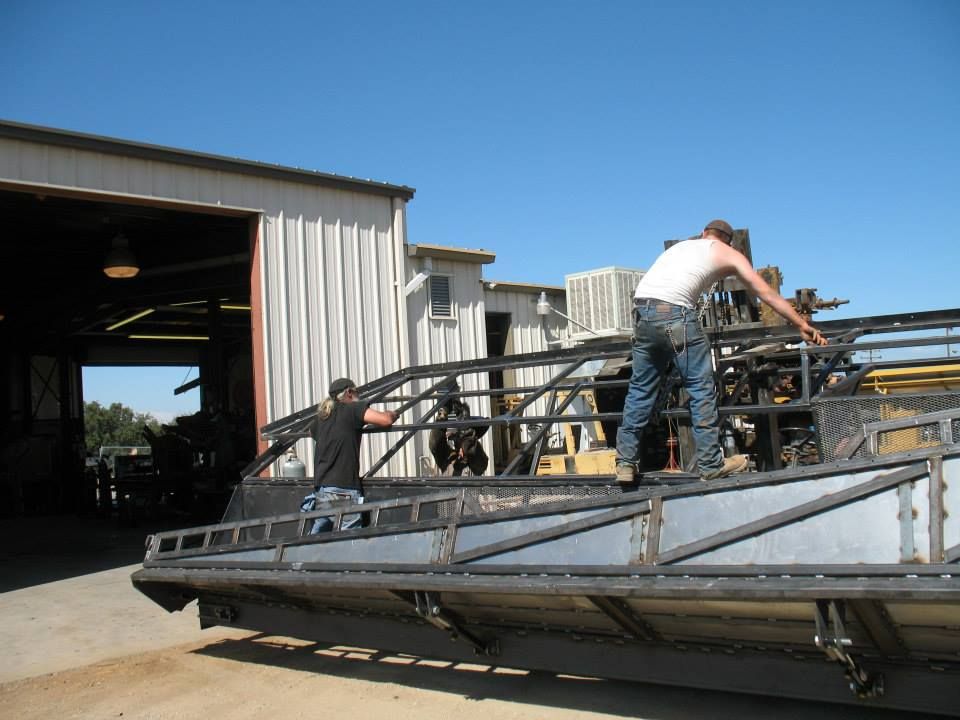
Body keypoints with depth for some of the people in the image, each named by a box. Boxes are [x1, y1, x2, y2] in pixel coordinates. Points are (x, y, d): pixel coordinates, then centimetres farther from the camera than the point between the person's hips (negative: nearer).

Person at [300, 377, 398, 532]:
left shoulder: (321, 417, 18)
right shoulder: (353, 409, -2)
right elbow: (385, 420, -13)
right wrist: (391, 414, 11)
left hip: (320, 490, 7)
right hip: (343, 492, -7)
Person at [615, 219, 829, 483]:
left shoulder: (681, 245, 34)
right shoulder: (729, 254, 19)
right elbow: (768, 294, 20)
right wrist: (803, 326, 27)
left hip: (641, 310, 6)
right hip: (674, 313, -6)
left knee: (640, 389, 12)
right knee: (701, 388, 4)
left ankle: (625, 463, 13)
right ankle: (711, 465, 8)